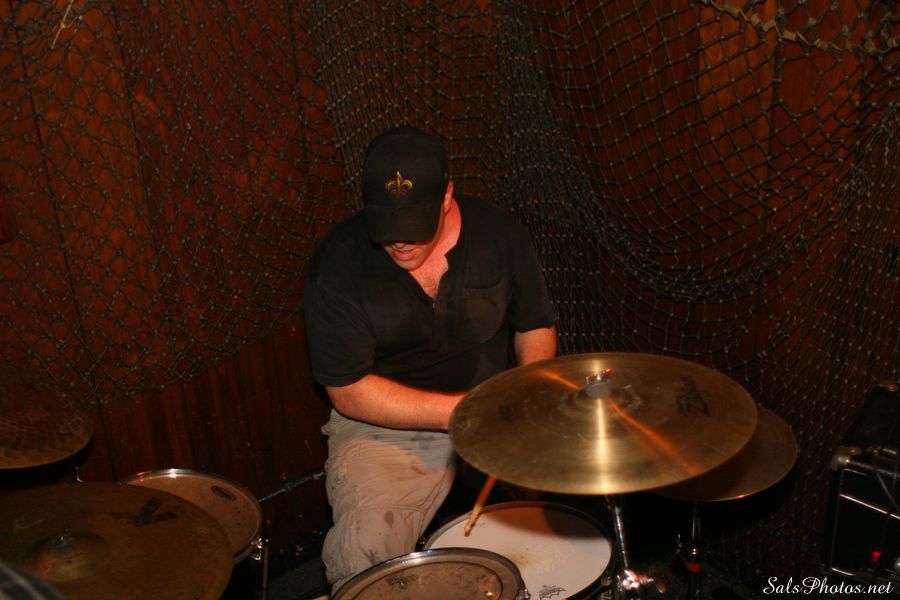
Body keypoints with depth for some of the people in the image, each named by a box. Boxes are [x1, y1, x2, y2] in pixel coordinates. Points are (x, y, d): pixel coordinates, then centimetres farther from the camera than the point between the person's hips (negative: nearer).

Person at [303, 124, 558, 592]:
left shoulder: (497, 233, -7)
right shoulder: (337, 264, -16)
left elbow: (535, 323, 7)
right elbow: (347, 391, -14)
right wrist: (457, 411, -22)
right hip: (384, 424, -3)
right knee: (364, 553, -25)